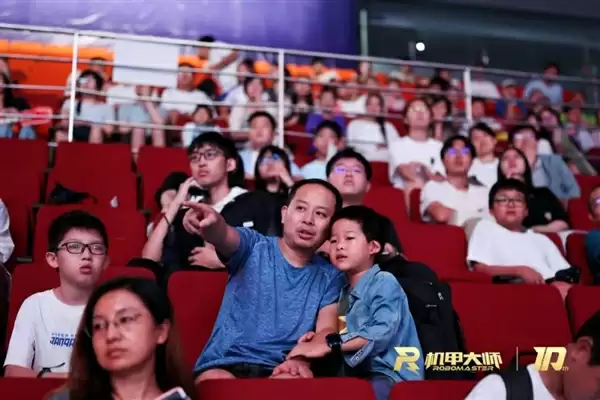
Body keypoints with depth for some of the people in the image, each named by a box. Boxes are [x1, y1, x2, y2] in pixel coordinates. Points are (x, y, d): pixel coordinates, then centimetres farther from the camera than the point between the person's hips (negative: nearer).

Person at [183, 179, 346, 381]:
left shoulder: (330, 277, 14)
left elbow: (327, 331, 2)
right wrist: (213, 222, -41)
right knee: (215, 381, -36)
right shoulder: (253, 248, 8)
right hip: (226, 363, -1)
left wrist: (303, 359, -22)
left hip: (281, 370, 1)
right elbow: (225, 236, -14)